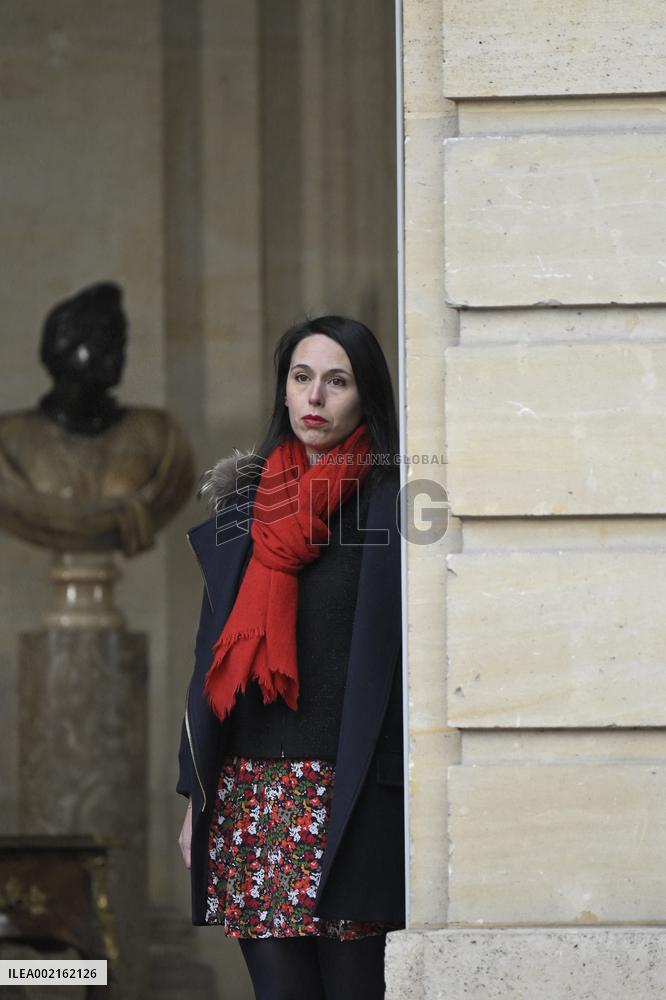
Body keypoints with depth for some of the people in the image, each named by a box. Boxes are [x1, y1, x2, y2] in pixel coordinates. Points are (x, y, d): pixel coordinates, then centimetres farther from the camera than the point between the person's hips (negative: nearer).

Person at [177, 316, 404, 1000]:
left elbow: (404, 655, -4)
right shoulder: (245, 502, 14)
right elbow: (215, 652, 15)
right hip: (247, 785, 4)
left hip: (348, 791, -4)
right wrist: (195, 797, 11)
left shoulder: (390, 503, 0)